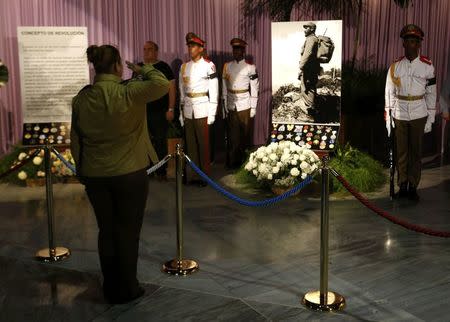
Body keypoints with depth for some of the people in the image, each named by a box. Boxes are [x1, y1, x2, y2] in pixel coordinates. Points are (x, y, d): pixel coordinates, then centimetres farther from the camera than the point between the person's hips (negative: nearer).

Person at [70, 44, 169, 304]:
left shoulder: (82, 98, -1)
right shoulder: (127, 93, -16)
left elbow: (76, 140, 5)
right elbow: (162, 84, -21)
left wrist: (82, 171, 16)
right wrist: (143, 69, -3)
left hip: (94, 175, 4)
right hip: (130, 173, -4)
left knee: (107, 231, 16)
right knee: (128, 231, 10)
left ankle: (111, 289, 27)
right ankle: (127, 289, 20)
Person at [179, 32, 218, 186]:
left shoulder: (209, 66, -6)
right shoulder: (184, 67, 10)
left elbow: (214, 91, -6)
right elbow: (181, 91, 14)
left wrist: (212, 114, -9)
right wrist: (181, 112, 11)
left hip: (202, 110, -5)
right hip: (188, 110, 5)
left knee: (204, 143, 1)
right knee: (190, 143, 8)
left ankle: (205, 175, 12)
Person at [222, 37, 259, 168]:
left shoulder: (250, 67, -2)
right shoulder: (227, 66, 8)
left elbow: (254, 88, -2)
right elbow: (224, 87, 10)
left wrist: (253, 107, -4)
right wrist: (224, 107, 7)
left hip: (244, 105, -2)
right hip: (231, 106, 3)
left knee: (245, 134, 5)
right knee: (232, 135, 4)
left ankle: (244, 160, 18)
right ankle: (232, 162, 11)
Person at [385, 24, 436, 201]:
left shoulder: (427, 66, 0)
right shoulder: (395, 66, 3)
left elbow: (431, 94, 2)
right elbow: (389, 93, 5)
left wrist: (430, 119, 0)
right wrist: (388, 118, 2)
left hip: (419, 115, -1)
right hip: (399, 115, 1)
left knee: (416, 152, 5)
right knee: (401, 152, 7)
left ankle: (413, 187, 14)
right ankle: (402, 186, 16)